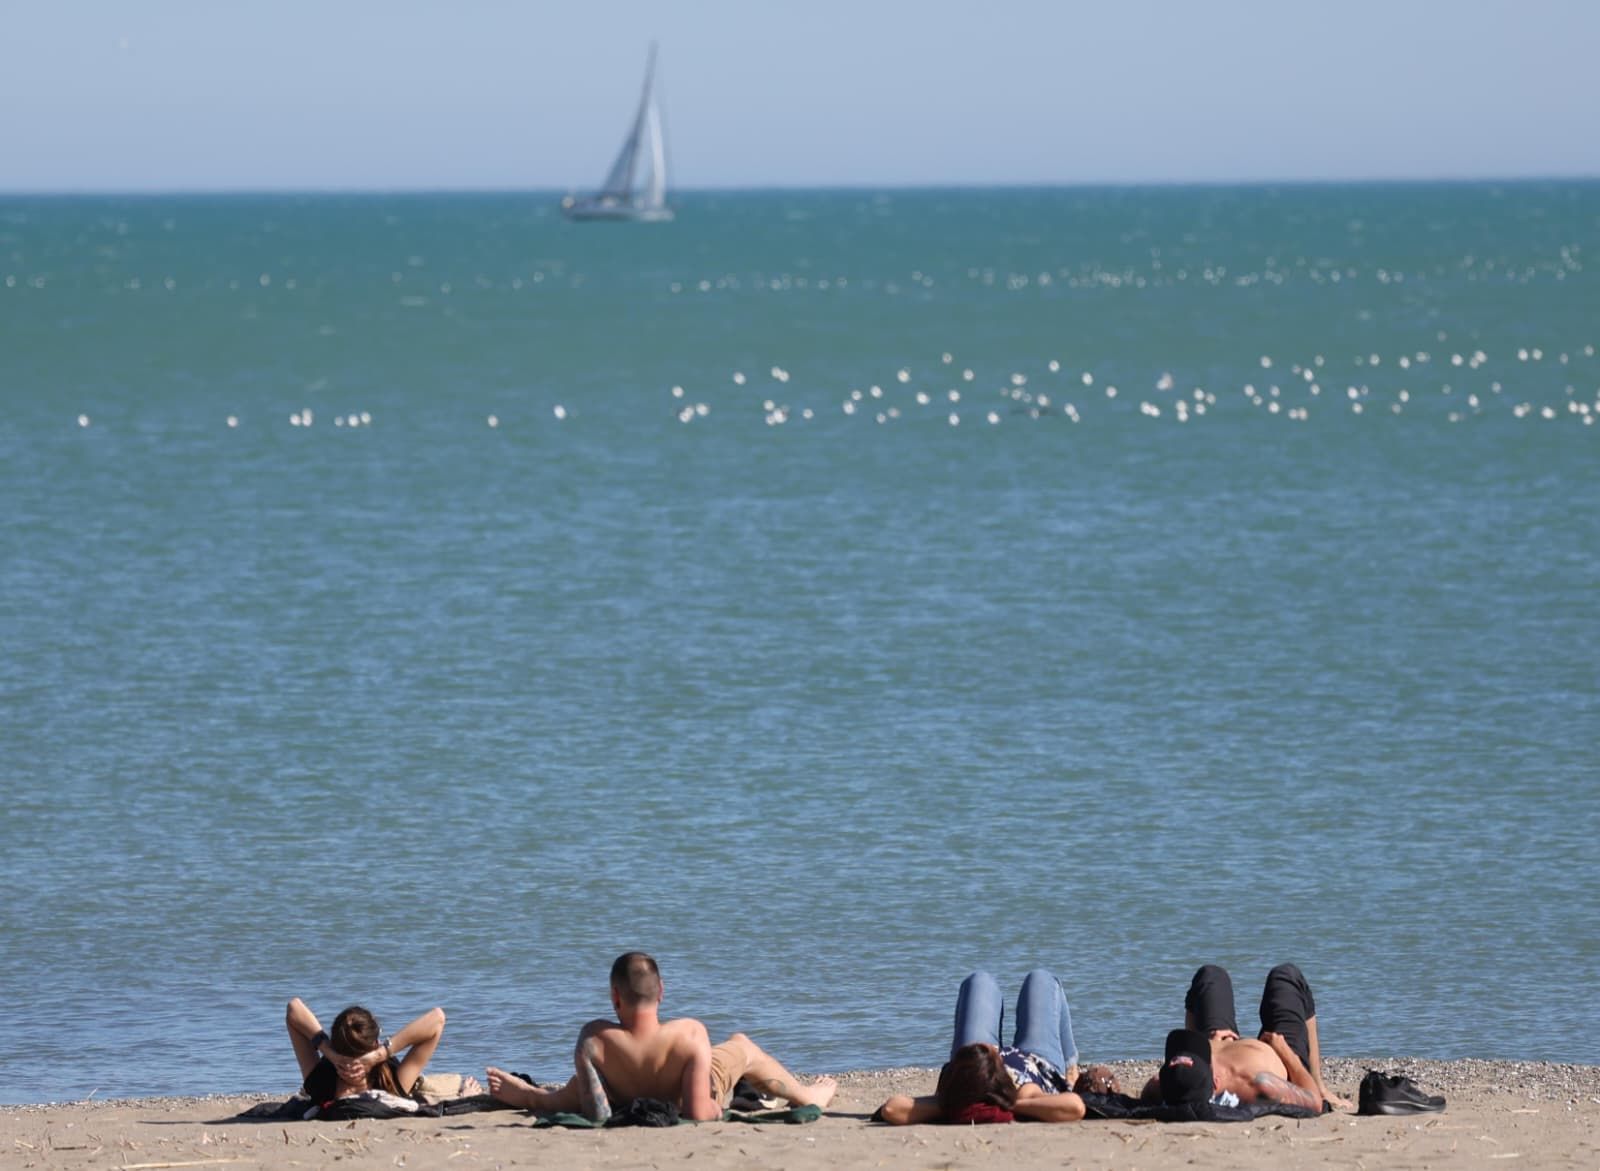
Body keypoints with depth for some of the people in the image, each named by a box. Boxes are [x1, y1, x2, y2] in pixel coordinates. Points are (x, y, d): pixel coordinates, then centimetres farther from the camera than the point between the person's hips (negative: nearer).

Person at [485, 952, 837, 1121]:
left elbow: (594, 1112, -32)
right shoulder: (691, 1035, -41)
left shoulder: (594, 1040, -36)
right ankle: (808, 1096, 49)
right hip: (688, 1100, -1)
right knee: (742, 1045, 26)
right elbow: (699, 1112, -39)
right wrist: (716, 1108, -16)